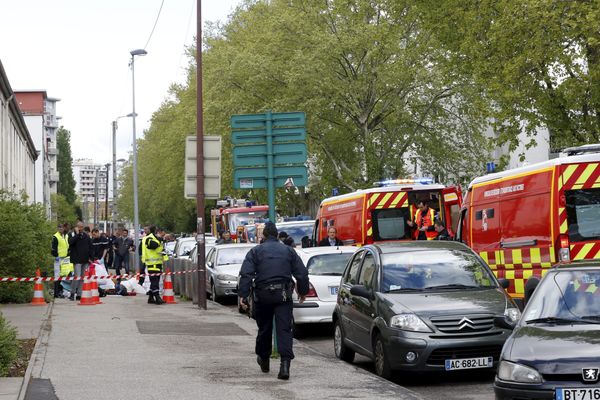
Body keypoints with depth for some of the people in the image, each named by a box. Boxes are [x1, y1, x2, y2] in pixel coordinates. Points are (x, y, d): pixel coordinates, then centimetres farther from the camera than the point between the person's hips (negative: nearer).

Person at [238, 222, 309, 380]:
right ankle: (285, 363, -19)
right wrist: (303, 292, 22)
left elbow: (246, 274, -7)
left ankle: (264, 359, 32)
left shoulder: (255, 252, 4)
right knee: (284, 329, -5)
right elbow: (302, 273, 9)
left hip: (262, 295, 0)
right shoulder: (288, 251, 10)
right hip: (283, 295, 0)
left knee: (264, 328, 16)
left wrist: (243, 295, -9)